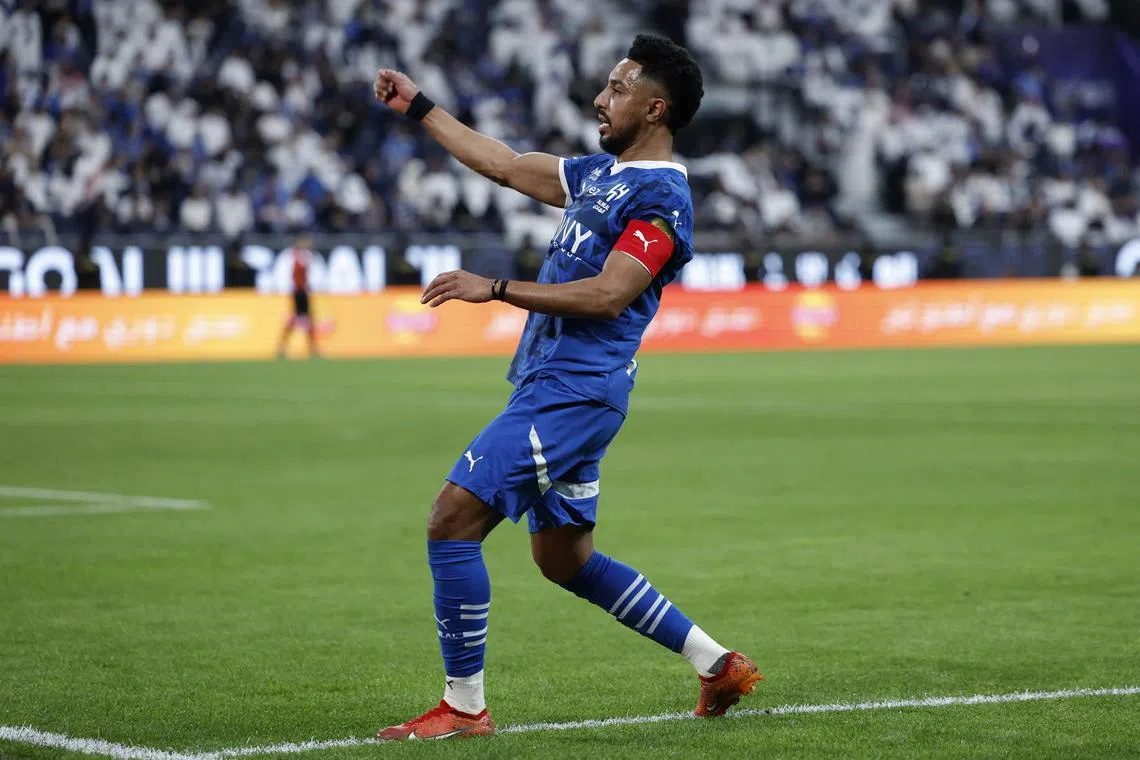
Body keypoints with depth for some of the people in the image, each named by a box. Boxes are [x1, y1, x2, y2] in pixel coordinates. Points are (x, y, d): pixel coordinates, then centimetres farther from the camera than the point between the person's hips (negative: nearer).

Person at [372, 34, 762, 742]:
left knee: (452, 519, -13)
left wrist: (495, 289, -22)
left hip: (573, 392, -10)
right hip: (553, 387, 10)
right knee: (565, 558, 15)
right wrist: (419, 105, 28)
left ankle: (464, 706, -6)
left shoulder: (662, 197, -12)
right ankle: (718, 664, 20)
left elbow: (608, 294, -21)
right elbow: (503, 163, 26)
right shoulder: (602, 173, 17)